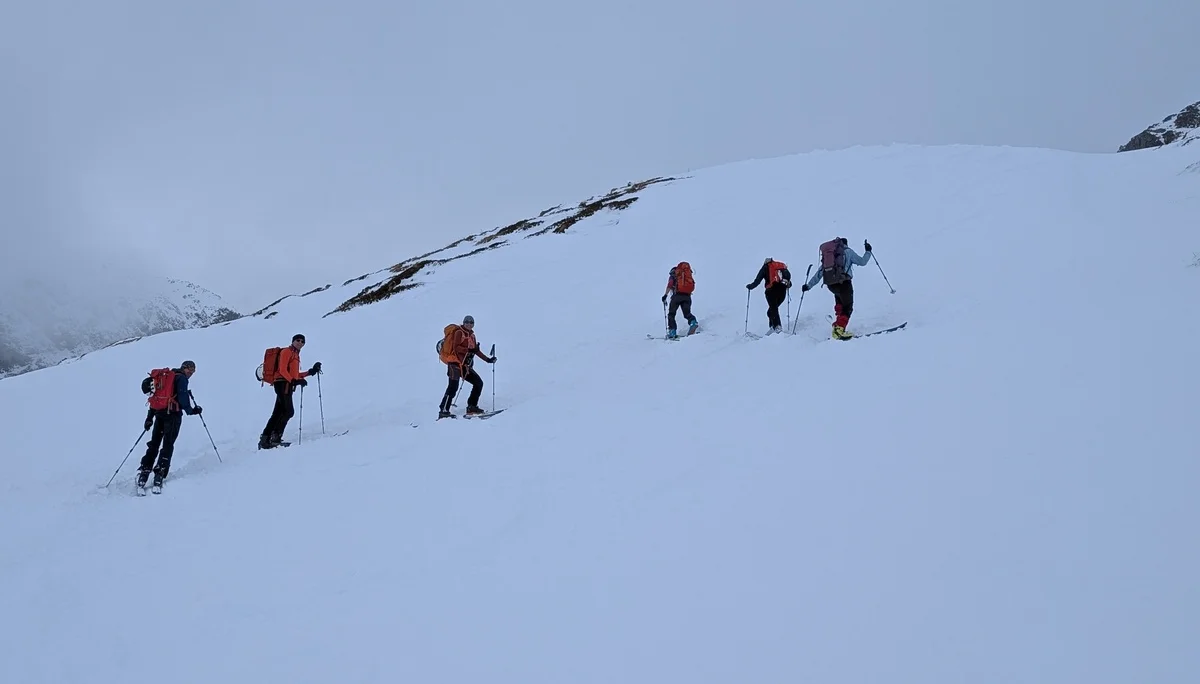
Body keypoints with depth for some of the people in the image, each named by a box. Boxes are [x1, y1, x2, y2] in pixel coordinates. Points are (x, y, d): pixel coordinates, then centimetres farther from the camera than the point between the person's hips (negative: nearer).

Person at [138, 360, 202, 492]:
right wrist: (190, 410, -2)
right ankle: (159, 475, -11)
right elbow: (182, 396, -15)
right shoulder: (181, 378, -2)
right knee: (168, 445, -3)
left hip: (159, 413, 7)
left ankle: (144, 473, 7)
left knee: (154, 444, 14)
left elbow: (155, 397, 20)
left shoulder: (164, 376, 21)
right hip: (173, 413, -7)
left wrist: (150, 417, 20)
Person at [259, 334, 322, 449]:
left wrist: (311, 371, 19)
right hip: (283, 384, -9)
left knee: (277, 413, 7)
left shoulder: (296, 354, 24)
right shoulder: (286, 351, -3)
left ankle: (265, 439, 8)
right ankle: (276, 436, -11)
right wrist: (294, 381, -27)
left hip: (287, 385, 9)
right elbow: (282, 370, -15)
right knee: (289, 411, -14)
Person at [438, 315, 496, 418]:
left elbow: (476, 351, 24)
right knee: (453, 386, -18)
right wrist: (469, 350, -27)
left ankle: (472, 407, 10)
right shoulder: (459, 332, -4)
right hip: (455, 363, -8)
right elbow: (456, 348, -16)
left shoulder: (471, 335, 18)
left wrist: (488, 359, 19)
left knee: (479, 383, 5)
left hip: (465, 365, 8)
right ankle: (443, 411, -21)